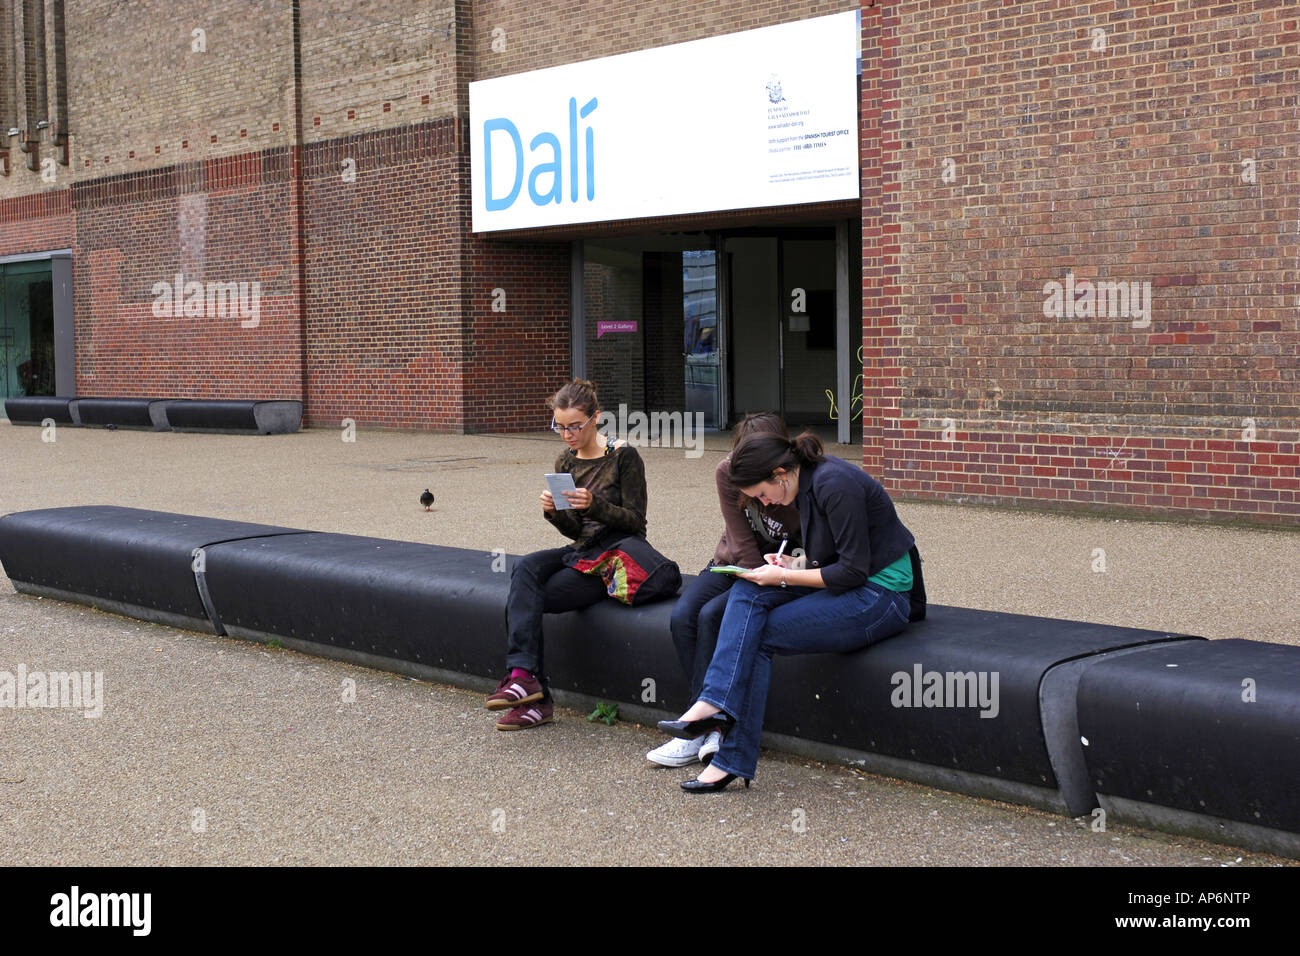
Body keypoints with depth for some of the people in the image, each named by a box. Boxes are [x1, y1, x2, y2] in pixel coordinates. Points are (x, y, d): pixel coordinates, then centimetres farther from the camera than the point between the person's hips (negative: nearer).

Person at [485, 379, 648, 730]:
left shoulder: (623, 457, -8)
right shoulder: (566, 463, 10)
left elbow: (635, 521, -10)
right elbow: (575, 530, 12)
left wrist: (594, 504, -26)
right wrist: (554, 513, -11)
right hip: (582, 550, 6)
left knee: (524, 597, -22)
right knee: (525, 568, -25)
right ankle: (524, 676, -32)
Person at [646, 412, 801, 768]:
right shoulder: (728, 472, -16)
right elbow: (742, 543, -15)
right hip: (731, 564, 4)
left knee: (711, 615, -28)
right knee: (682, 616, -23)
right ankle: (716, 726, -19)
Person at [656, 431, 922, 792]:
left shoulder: (835, 484, -21)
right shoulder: (808, 483, 8)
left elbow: (853, 570, -21)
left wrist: (784, 577, -15)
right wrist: (790, 569, 0)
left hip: (881, 596, -9)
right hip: (851, 586, 9)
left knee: (759, 636, -14)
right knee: (747, 594, -11)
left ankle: (732, 761, -8)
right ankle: (714, 704, -24)